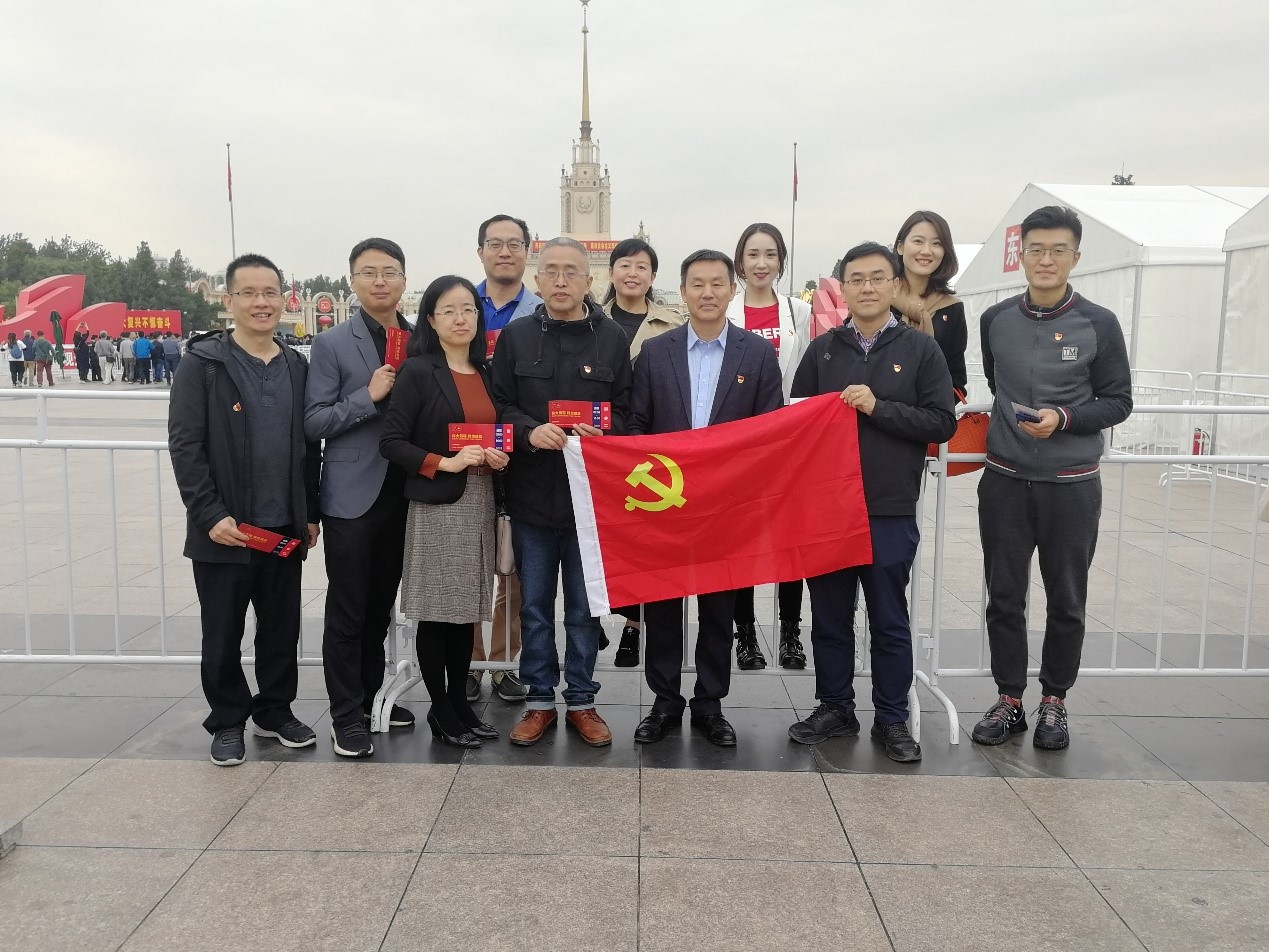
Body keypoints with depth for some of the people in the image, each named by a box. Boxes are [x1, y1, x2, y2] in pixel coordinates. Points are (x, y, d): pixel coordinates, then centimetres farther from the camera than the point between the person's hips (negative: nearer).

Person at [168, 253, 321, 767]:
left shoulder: (296, 367, 8)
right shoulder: (203, 363, -5)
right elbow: (185, 445, -10)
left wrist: (311, 513, 8)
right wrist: (211, 514, -16)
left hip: (285, 527, 4)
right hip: (224, 528, -4)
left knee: (282, 626, 13)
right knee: (223, 632, 8)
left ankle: (275, 710, 30)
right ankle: (228, 721, 25)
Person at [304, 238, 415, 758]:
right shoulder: (332, 344, -5)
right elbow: (314, 424, -8)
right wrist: (369, 396, -19)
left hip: (402, 494, 4)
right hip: (352, 495, -4)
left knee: (381, 605, 17)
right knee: (346, 611, 3)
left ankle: (373, 696, 32)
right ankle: (346, 716, 13)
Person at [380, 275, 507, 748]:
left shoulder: (487, 373, 12)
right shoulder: (417, 371, -5)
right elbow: (392, 442, -9)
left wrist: (499, 457, -1)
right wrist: (445, 463, -19)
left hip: (479, 502, 5)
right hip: (435, 504, -5)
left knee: (466, 607, 10)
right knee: (436, 610, 1)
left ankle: (460, 701, 23)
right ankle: (440, 710, 15)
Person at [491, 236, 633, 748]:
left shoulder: (612, 338, 3)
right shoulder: (516, 335, 5)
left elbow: (627, 410, 5)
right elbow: (499, 404, 4)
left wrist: (603, 432, -16)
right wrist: (529, 431, -15)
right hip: (531, 494, 1)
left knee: (584, 607, 9)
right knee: (535, 605, 10)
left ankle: (581, 701, 23)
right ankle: (539, 701, 24)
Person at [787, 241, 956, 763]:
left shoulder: (920, 349, 2)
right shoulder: (822, 349, 8)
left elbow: (942, 423, -6)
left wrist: (878, 407, -14)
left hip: (890, 509, -2)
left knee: (890, 620, 8)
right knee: (829, 616, 10)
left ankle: (892, 719, 21)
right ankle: (835, 708, 25)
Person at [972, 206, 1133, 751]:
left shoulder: (1099, 325, -3)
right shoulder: (995, 320, 4)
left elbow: (1118, 401, -2)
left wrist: (1062, 417, -17)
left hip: (1072, 484, -1)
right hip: (1004, 481, 2)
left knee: (1066, 600, 8)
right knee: (1004, 597, 6)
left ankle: (1053, 702, 23)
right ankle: (1009, 700, 19)